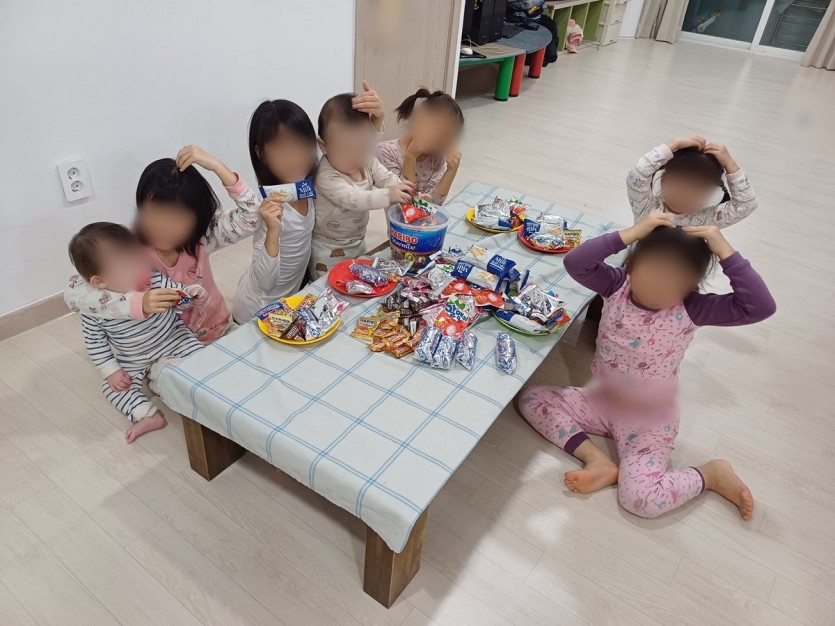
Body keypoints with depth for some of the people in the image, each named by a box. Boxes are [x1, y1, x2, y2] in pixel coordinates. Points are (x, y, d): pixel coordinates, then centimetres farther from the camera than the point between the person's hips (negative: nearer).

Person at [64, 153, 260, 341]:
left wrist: (215, 165, -34)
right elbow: (73, 293, -29)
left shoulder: (200, 236, -17)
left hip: (212, 335, 1)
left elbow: (251, 215, -26)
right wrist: (138, 303, -43)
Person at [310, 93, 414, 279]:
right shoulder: (327, 177, -30)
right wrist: (388, 196, -53)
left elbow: (386, 178, -8)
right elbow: (352, 199, -41)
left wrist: (406, 192, -30)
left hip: (358, 241, 7)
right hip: (329, 249, -6)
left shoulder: (367, 161, -7)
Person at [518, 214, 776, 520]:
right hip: (601, 400, 5)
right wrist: (631, 233, -35)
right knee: (530, 398, -8)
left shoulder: (691, 309, -19)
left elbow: (761, 307, -31)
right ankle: (599, 461, -7)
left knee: (640, 499, -23)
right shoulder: (618, 285, -13)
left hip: (649, 418, -4)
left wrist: (725, 251, -32)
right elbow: (574, 262, -31)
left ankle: (713, 474, 7)